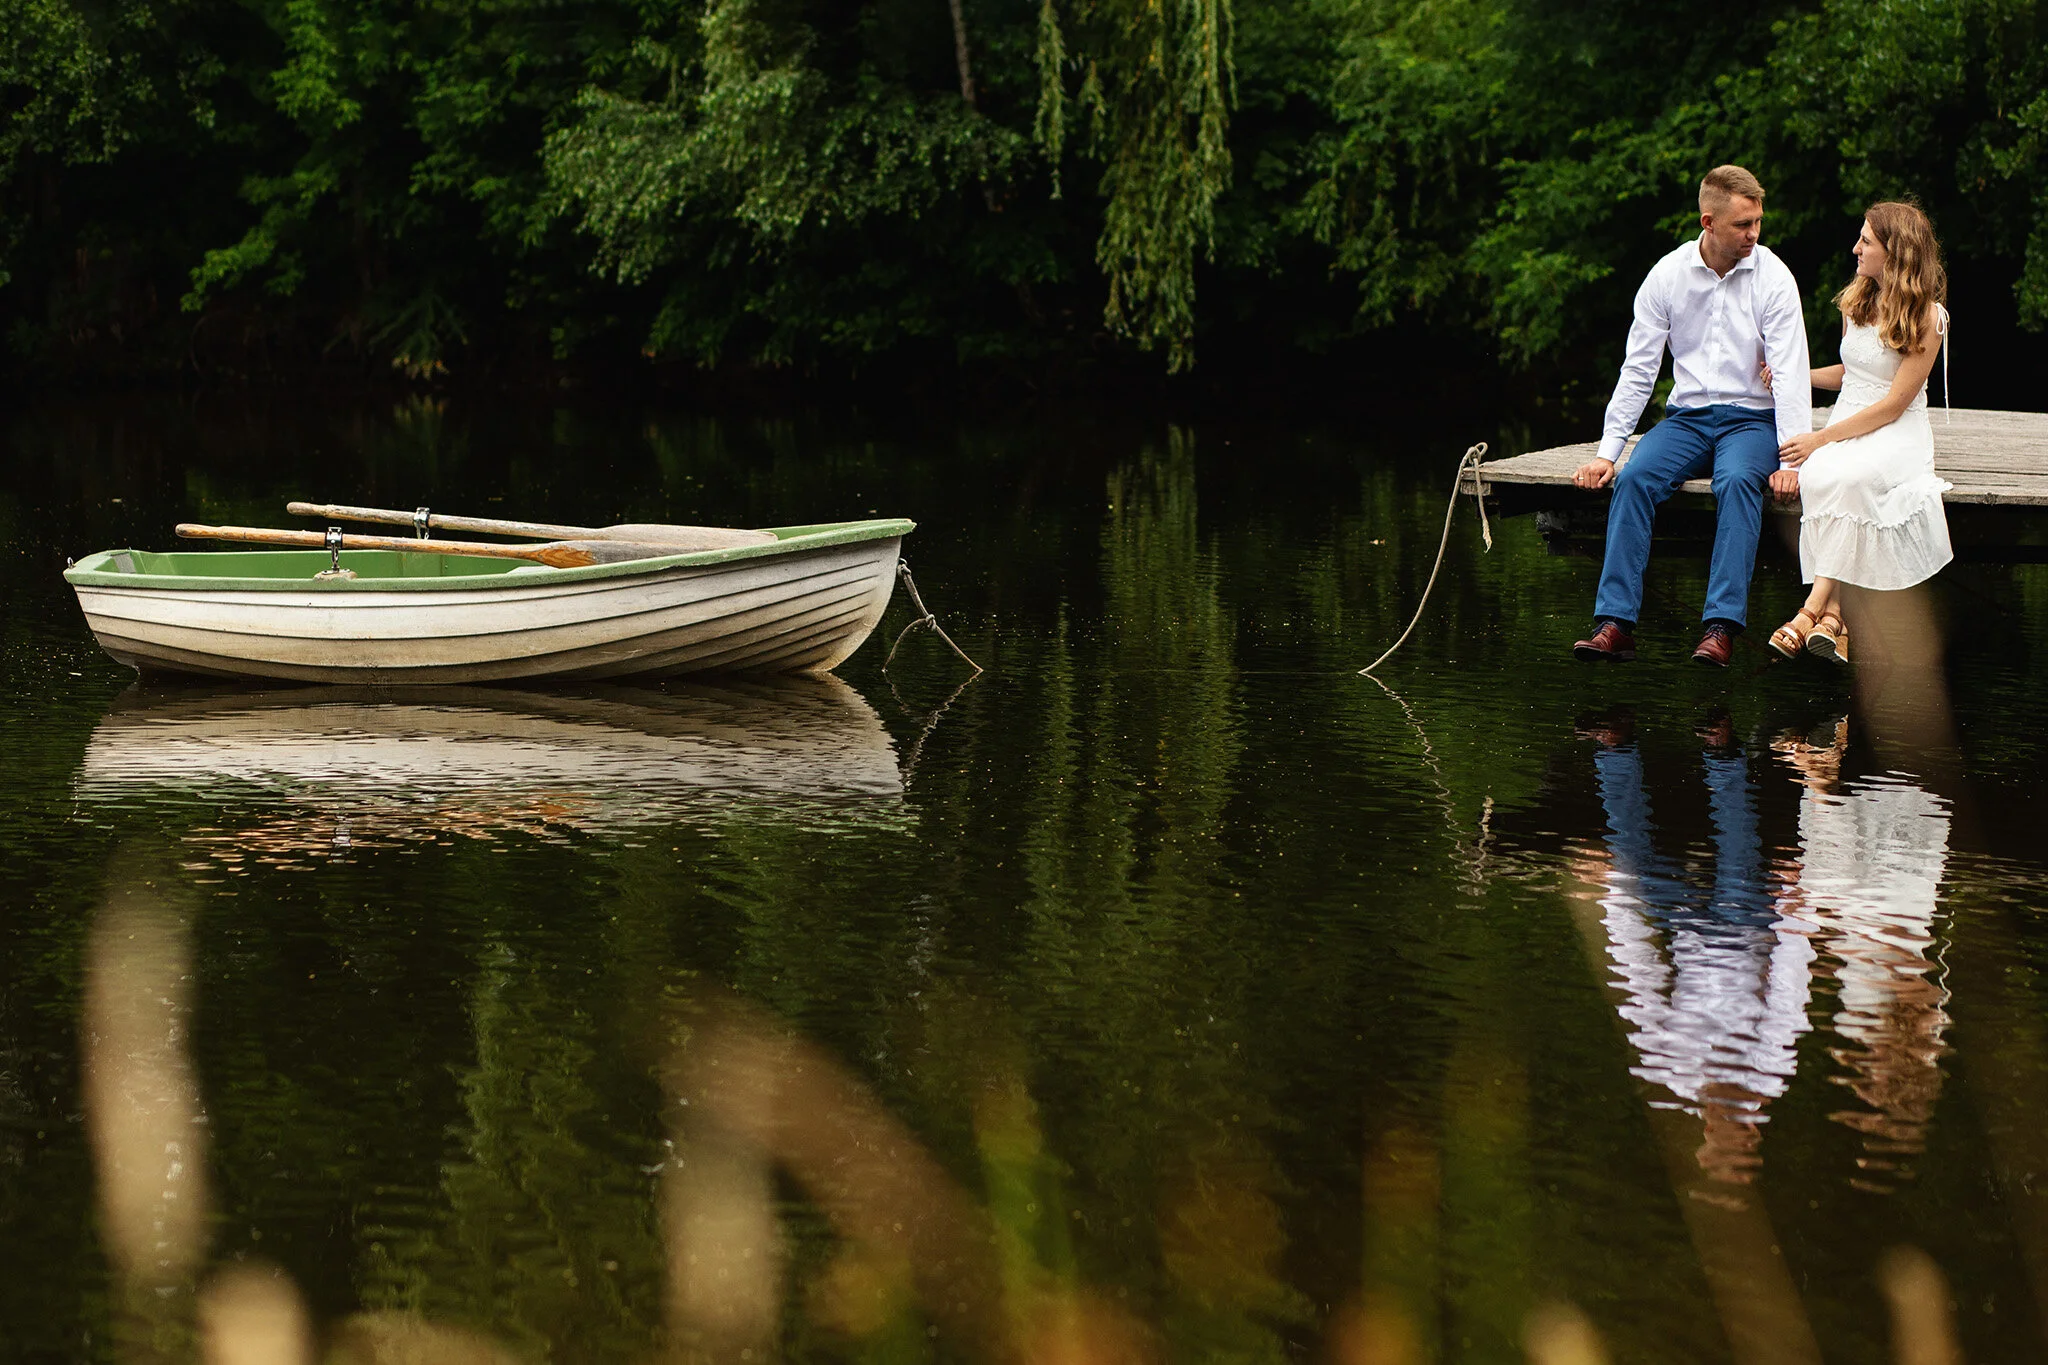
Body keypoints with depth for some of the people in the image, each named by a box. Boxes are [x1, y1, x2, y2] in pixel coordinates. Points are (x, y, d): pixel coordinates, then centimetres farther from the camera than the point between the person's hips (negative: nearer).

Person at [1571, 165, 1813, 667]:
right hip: (1687, 416, 2)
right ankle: (1614, 622, -31)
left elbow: (1790, 373, -10)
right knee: (1633, 478, -27)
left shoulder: (1773, 278, -6)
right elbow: (1638, 370, 3)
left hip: (1752, 418, -2)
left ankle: (1722, 626, -41)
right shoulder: (1667, 275, 0)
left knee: (1738, 481, -35)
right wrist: (1607, 451, -5)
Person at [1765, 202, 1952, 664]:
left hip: (1898, 435, -5)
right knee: (1812, 478, -32)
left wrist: (1821, 439, -16)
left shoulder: (1928, 318, -8)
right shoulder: (1856, 301, 13)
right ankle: (1833, 616, -41)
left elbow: (1894, 404, -13)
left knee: (1844, 478, -38)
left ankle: (1813, 610, -42)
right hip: (1846, 426, 5)